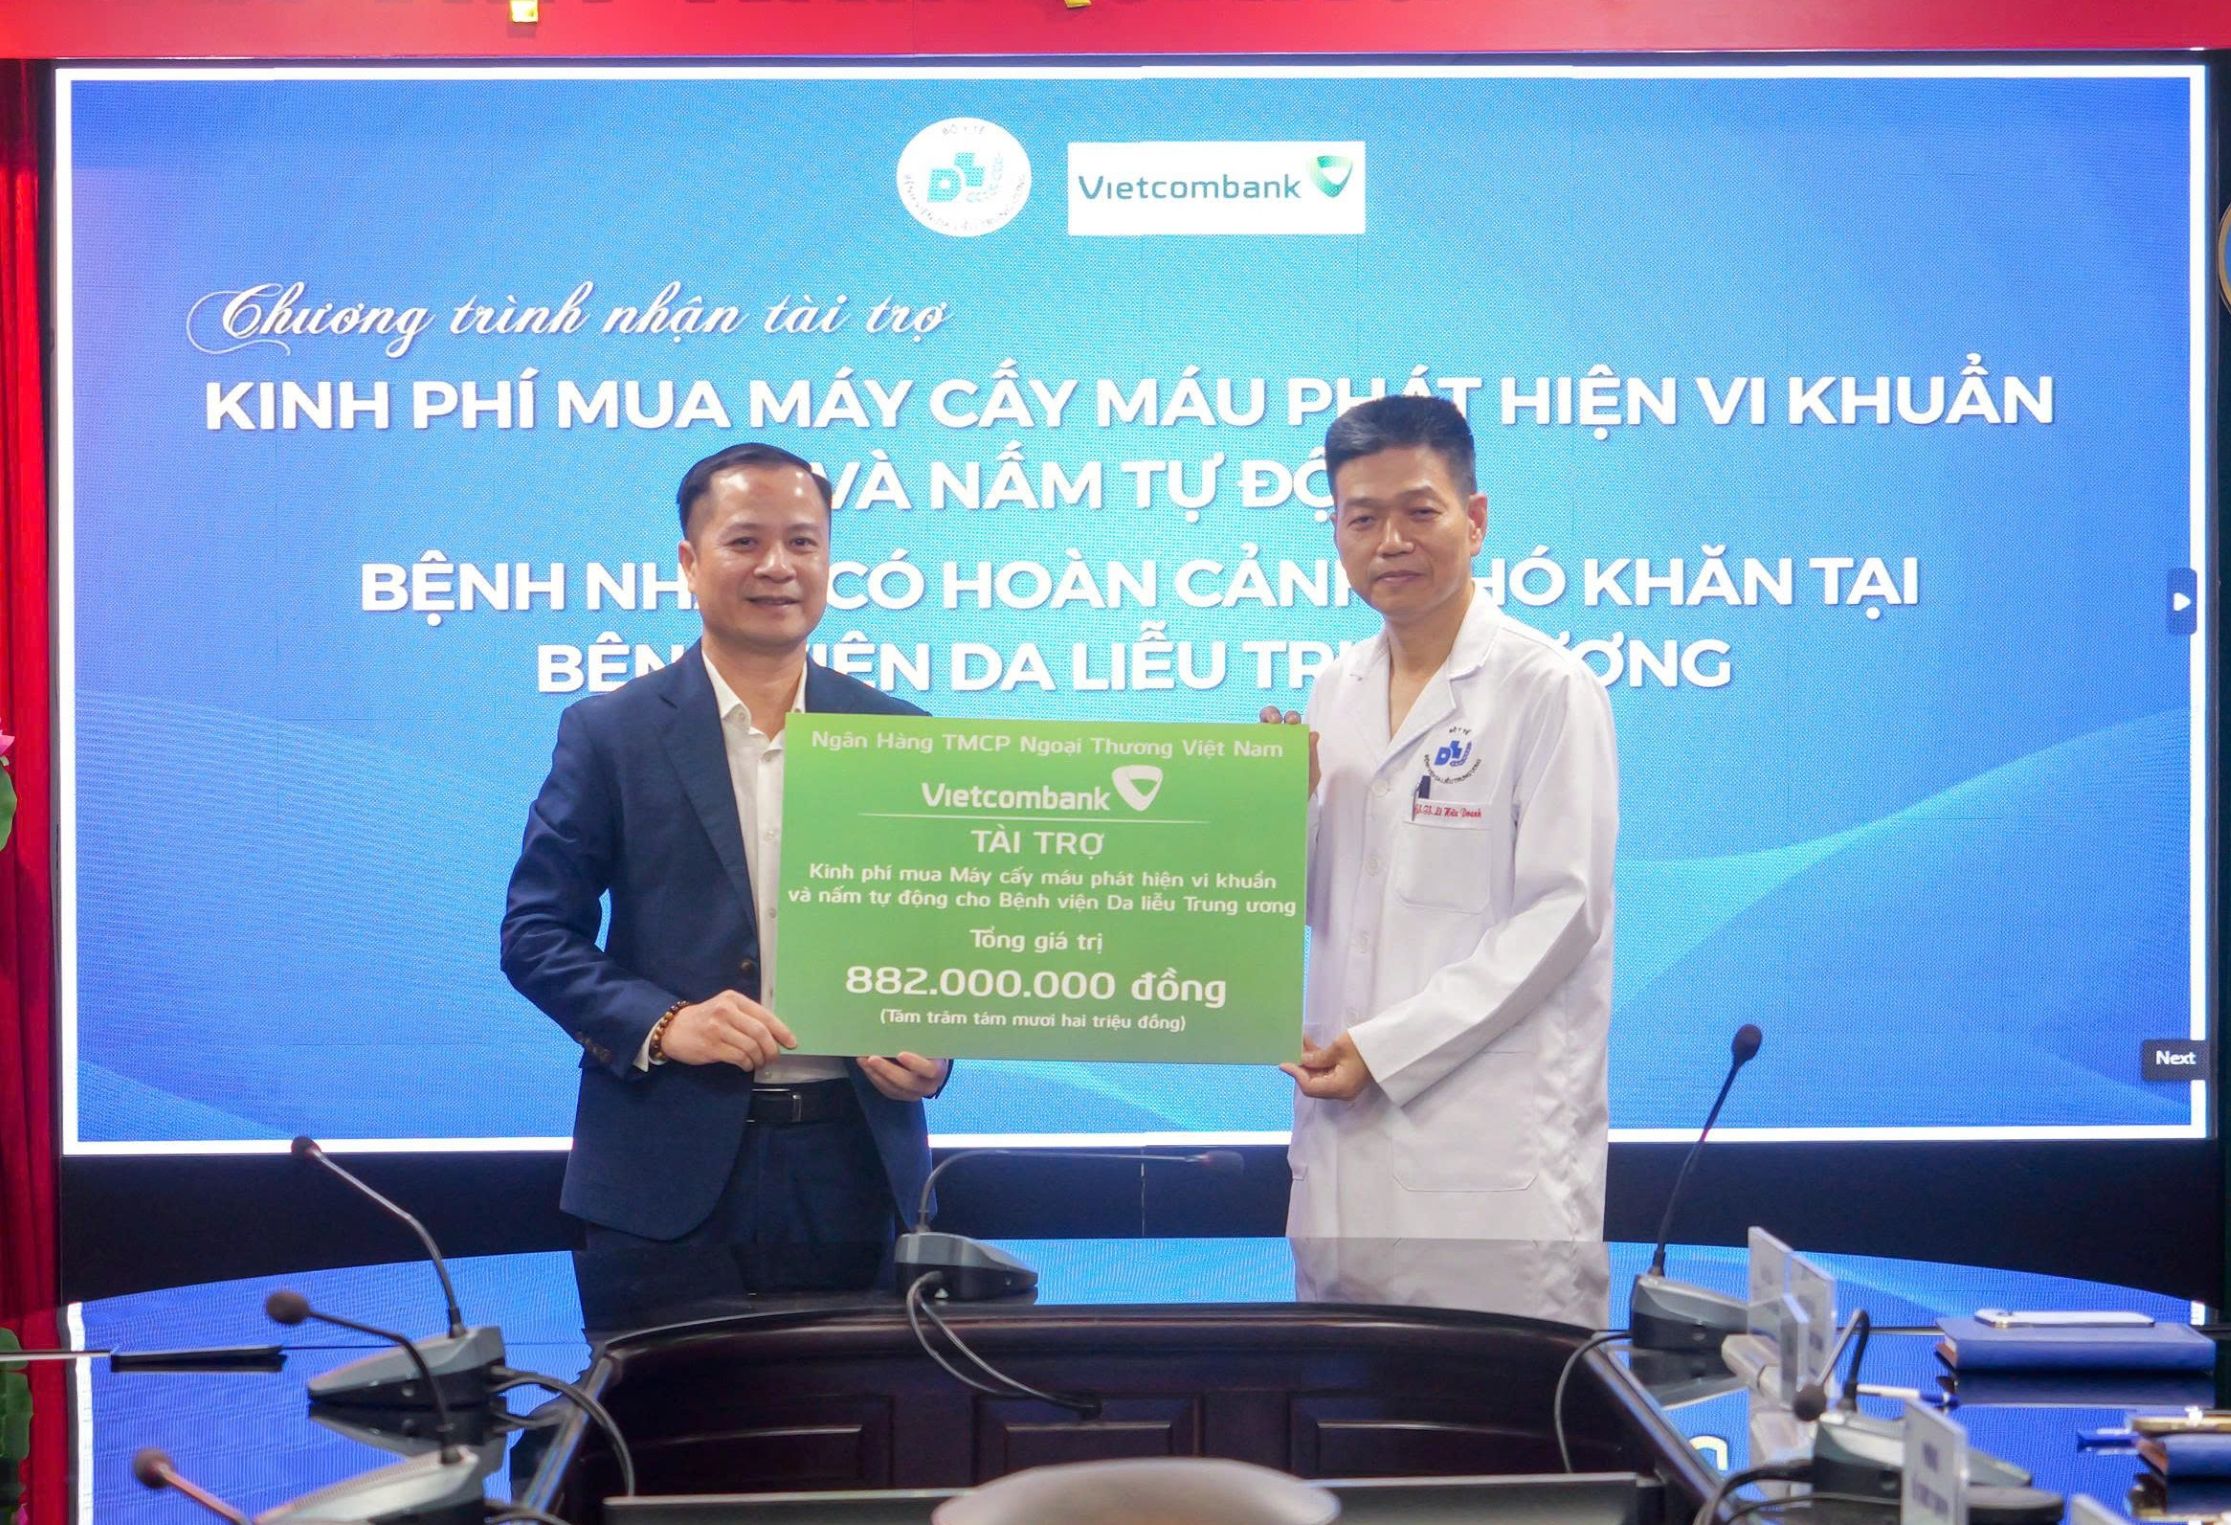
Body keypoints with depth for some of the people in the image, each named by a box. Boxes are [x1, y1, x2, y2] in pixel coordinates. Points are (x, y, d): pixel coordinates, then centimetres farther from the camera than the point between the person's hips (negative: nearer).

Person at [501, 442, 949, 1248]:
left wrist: (932, 1047, -7)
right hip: (668, 1166, -2)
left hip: (855, 1159, 2)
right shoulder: (608, 732, 1)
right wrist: (661, 1024, -15)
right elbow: (535, 933, 0)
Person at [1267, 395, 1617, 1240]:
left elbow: (1559, 915, -12)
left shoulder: (1548, 688, -7)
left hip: (1493, 1133, -6)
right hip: (1346, 1121, 6)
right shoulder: (1335, 689, 13)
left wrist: (1386, 1049, -16)